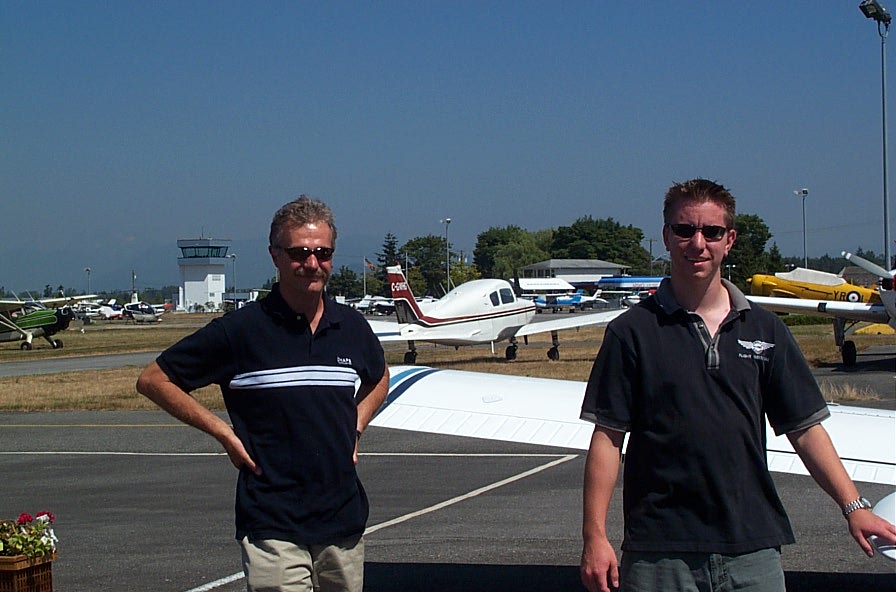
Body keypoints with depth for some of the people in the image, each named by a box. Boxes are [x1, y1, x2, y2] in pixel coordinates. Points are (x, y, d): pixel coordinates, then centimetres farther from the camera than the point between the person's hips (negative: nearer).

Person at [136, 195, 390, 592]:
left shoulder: (352, 327, 8)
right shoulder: (241, 329, -7)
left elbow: (379, 379, 30)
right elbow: (153, 380, -1)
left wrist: (355, 426, 12)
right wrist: (223, 432, -6)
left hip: (344, 521, 5)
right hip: (273, 528, -5)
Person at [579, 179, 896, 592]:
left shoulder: (763, 329, 9)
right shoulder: (633, 332, 0)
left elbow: (804, 428, 10)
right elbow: (608, 437, -2)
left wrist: (854, 506, 1)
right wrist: (594, 536, -7)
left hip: (752, 546, 3)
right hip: (659, 552, -2)